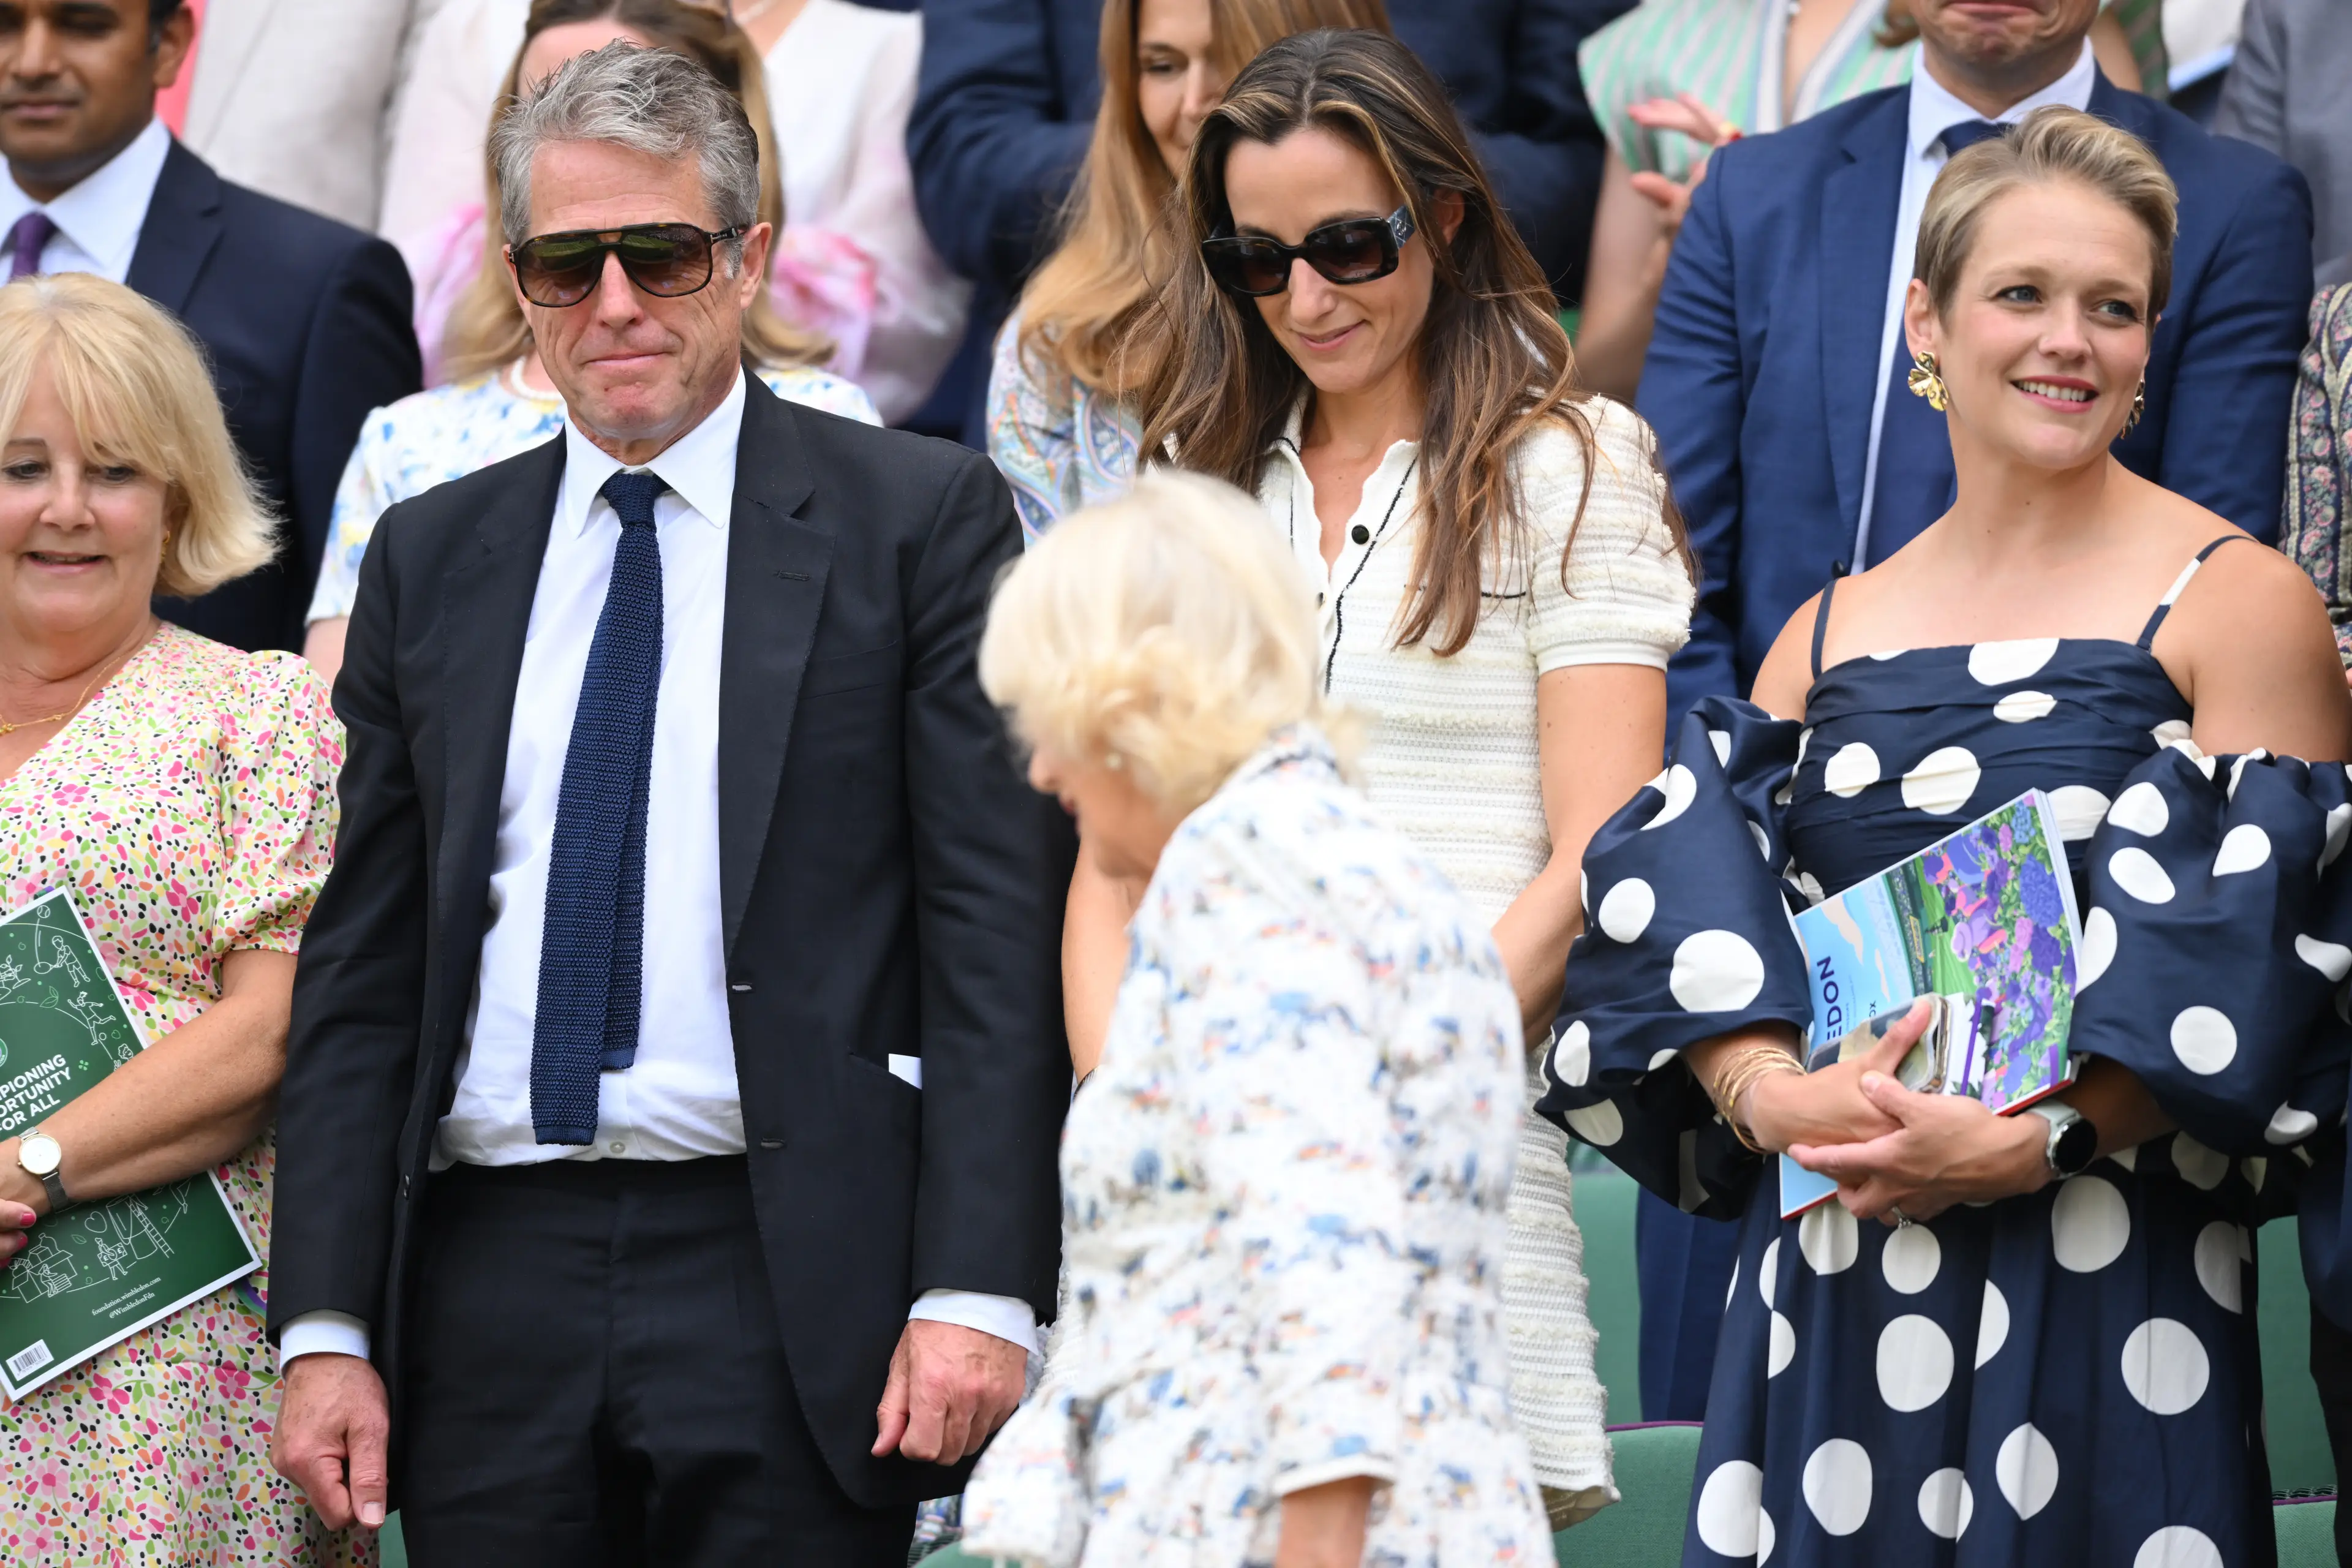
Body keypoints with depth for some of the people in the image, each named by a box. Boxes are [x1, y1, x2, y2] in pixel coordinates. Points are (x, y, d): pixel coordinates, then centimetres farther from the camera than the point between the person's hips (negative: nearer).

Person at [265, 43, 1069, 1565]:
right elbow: (363, 969, 12)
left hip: (787, 1277, -3)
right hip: (491, 1286, 3)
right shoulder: (431, 558, 14)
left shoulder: (924, 517, 2)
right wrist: (327, 1325, 4)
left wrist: (980, 1291, -13)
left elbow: (1001, 929, -4)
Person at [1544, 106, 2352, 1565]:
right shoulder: (1829, 635, 14)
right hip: (1833, 1281, 4)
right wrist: (1770, 1094, -14)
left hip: (2105, 1285, -4)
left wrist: (2030, 1142, -18)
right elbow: (1686, 906, 6)